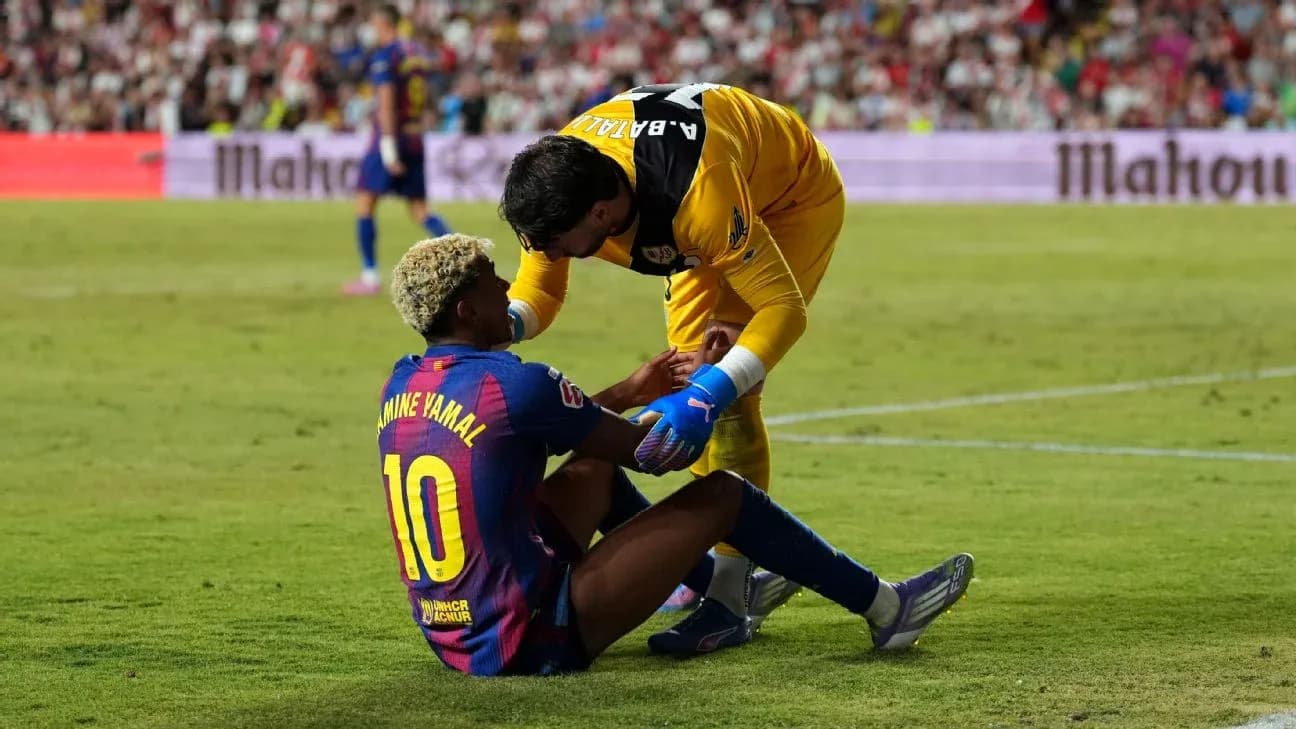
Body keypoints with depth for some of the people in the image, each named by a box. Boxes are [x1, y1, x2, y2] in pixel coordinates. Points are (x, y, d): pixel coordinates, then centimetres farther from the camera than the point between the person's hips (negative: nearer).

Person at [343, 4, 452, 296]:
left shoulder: (384, 56, -11)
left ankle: (370, 277, 1)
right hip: (416, 140, 7)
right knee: (420, 212, 8)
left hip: (391, 138, -7)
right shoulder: (418, 52, 12)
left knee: (364, 205, 3)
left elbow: (386, 101, -19)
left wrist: (388, 147, -22)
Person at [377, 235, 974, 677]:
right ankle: (882, 608, 16)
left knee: (596, 469, 26)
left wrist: (628, 391, 26)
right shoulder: (516, 385, -18)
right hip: (535, 640, -8)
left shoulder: (401, 384, 6)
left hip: (451, 638, 8)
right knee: (721, 494, 2)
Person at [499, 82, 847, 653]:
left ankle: (729, 602, -18)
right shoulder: (555, 183, -25)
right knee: (687, 367, 9)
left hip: (796, 198, -7)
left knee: (724, 391, -19)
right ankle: (712, 564, 23)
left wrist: (707, 395, -50)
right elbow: (537, 291, -9)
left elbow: (784, 306, -37)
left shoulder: (700, 197, -45)